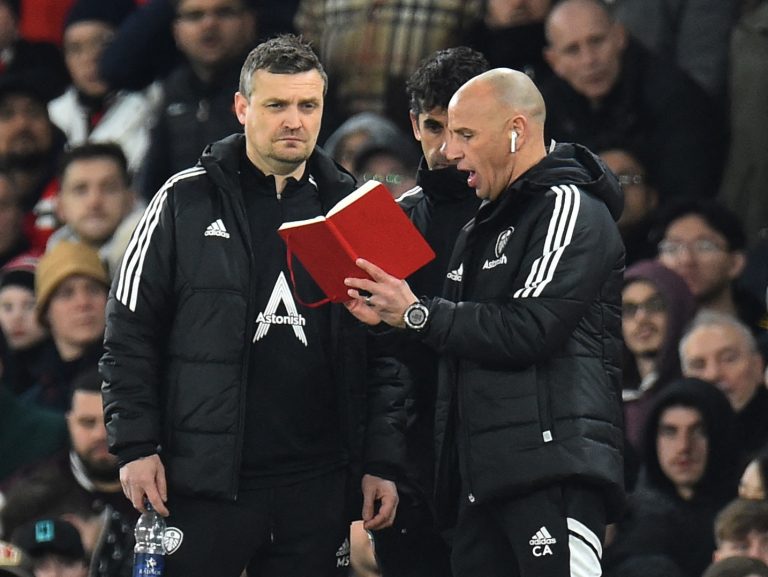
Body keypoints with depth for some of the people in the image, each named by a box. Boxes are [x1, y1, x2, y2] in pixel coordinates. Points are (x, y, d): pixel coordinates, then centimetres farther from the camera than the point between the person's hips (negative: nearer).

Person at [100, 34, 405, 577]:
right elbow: (130, 333, 2)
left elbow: (386, 349, 9)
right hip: (204, 481, -2)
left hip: (316, 485, 2)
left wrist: (382, 463, 3)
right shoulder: (187, 201, 1)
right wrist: (136, 445, -5)